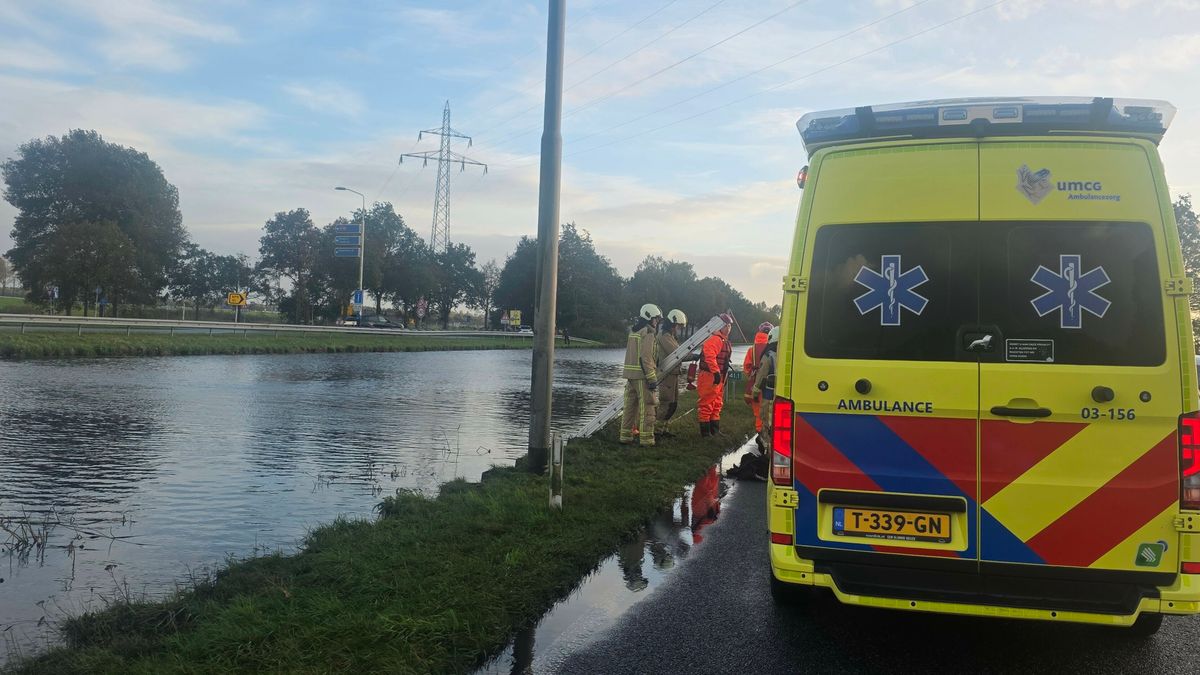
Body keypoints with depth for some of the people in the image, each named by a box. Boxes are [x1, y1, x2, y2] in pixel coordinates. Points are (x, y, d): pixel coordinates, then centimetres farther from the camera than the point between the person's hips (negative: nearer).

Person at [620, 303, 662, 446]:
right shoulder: (647, 333, -12)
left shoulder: (633, 331, 16)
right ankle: (646, 439, -2)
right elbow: (646, 358, -18)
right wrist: (652, 380, -18)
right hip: (642, 375, -9)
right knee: (647, 408, -3)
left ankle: (625, 436, 17)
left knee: (630, 406, 13)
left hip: (630, 374, 9)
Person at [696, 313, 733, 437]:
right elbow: (710, 357, -28)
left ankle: (715, 430, 26)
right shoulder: (714, 339, -15)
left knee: (717, 405, 17)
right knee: (707, 404, -5)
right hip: (709, 377, -11)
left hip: (719, 377, 11)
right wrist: (716, 372, -31)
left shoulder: (725, 341, 18)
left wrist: (724, 376, 23)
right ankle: (705, 431, 0)